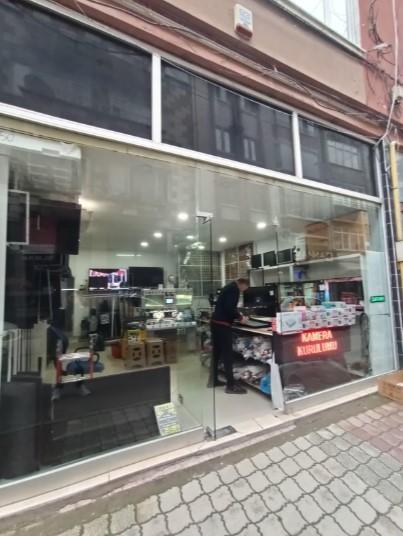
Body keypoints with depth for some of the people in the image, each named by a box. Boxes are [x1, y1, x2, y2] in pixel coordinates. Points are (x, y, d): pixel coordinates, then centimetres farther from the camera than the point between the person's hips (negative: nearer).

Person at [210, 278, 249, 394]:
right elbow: (229, 308, -21)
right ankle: (231, 385, 6)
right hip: (222, 324, -10)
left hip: (216, 322, 10)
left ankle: (213, 380, 27)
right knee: (227, 354, -2)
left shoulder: (229, 287, 20)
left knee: (217, 352, 17)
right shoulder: (234, 289, -10)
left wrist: (237, 315, 19)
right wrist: (240, 318, -9)